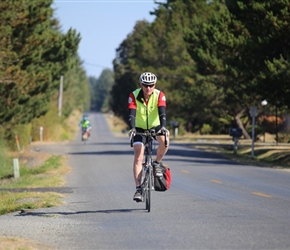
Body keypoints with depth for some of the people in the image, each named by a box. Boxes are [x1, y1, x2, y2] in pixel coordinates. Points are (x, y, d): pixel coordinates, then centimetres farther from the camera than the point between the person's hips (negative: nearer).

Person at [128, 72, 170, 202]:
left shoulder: (159, 95, -18)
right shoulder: (134, 96, -20)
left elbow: (162, 113, -29)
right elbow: (131, 114, -29)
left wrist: (163, 127, -47)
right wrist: (132, 128, -47)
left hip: (155, 126, 0)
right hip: (139, 128, 0)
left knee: (164, 141, -32)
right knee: (138, 157, -14)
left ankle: (156, 164, -4)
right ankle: (138, 189, -13)